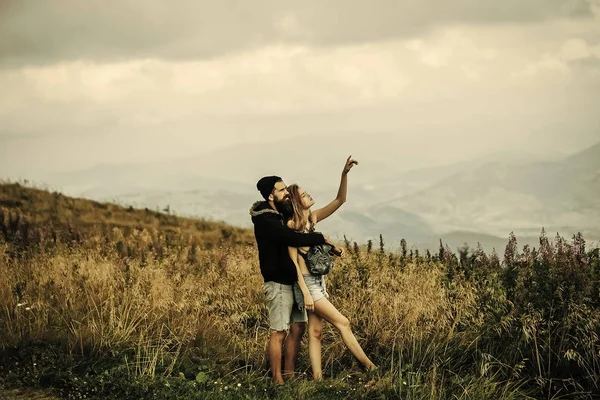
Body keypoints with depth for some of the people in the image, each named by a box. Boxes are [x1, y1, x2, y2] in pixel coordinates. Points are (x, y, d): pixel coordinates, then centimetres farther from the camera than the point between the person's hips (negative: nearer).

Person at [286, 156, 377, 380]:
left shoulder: (313, 218, 8)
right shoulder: (292, 225, -12)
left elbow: (340, 200, 6)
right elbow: (293, 261, -14)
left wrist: (344, 174, -8)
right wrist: (305, 293, -19)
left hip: (318, 280, 8)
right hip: (306, 282, -8)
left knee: (315, 331, 6)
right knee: (342, 322, -7)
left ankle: (317, 379, 6)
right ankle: (368, 366, -2)